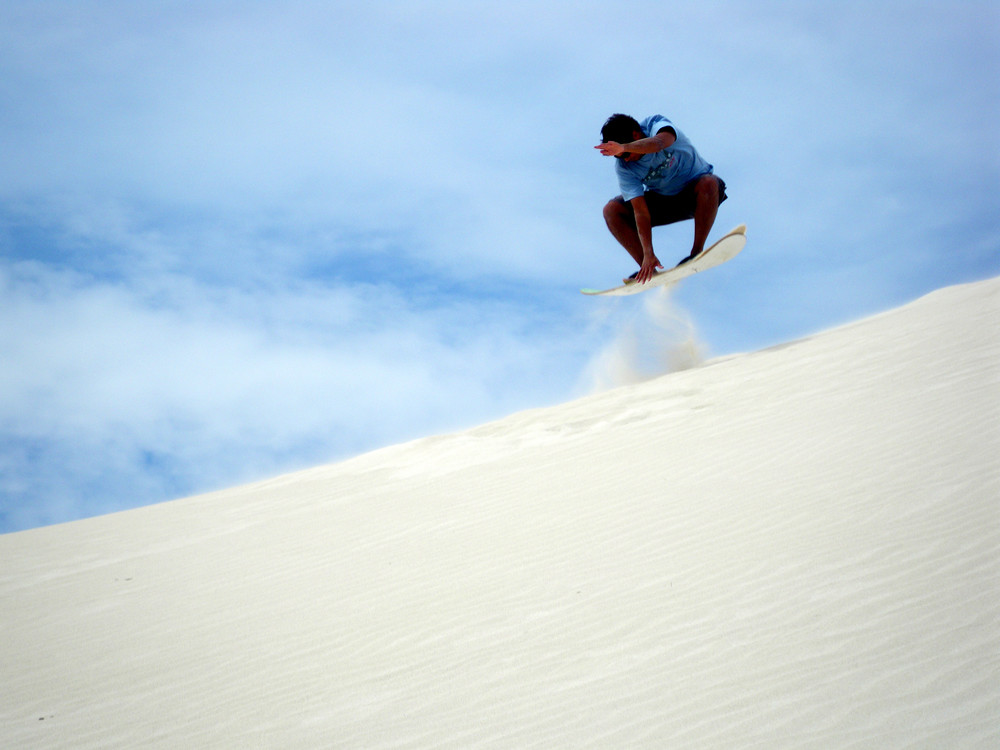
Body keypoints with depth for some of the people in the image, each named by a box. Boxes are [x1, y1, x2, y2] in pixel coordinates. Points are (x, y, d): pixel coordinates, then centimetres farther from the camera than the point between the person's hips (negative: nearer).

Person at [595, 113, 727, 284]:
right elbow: (641, 211, -23)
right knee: (612, 211, -15)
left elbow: (658, 143, -52)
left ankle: (697, 252, -30)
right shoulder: (623, 167, -18)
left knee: (709, 183, -38)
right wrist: (648, 254, -31)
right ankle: (647, 269, -18)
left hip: (694, 193, -3)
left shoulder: (657, 124, -25)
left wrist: (624, 148, -68)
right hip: (661, 200, 3)